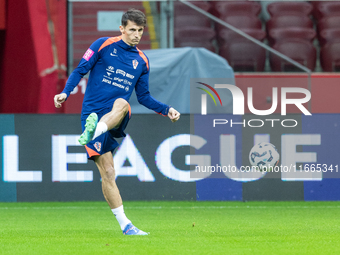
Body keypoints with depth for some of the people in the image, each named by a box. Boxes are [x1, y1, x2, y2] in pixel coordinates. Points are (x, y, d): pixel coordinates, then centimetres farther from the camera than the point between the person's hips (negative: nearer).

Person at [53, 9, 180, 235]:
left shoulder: (142, 61, 15)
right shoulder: (103, 45, 3)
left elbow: (144, 97, 22)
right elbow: (80, 71, 2)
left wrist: (166, 110, 8)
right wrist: (65, 93, -14)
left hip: (117, 117, 3)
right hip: (92, 112, -3)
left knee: (121, 104, -37)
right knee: (107, 172, -11)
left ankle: (93, 132, -56)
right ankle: (125, 225, -8)